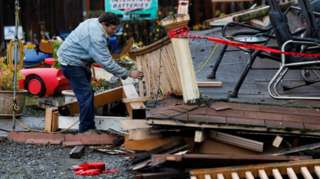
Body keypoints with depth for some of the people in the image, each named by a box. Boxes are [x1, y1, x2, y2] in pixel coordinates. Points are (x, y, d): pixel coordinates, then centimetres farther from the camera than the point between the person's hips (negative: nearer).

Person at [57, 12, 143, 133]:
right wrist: (128, 74, -26)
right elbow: (106, 62, -30)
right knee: (86, 94, -12)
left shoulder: (94, 23, 2)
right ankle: (86, 129, -7)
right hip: (71, 63, -11)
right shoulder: (96, 37, -29)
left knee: (86, 92, 17)